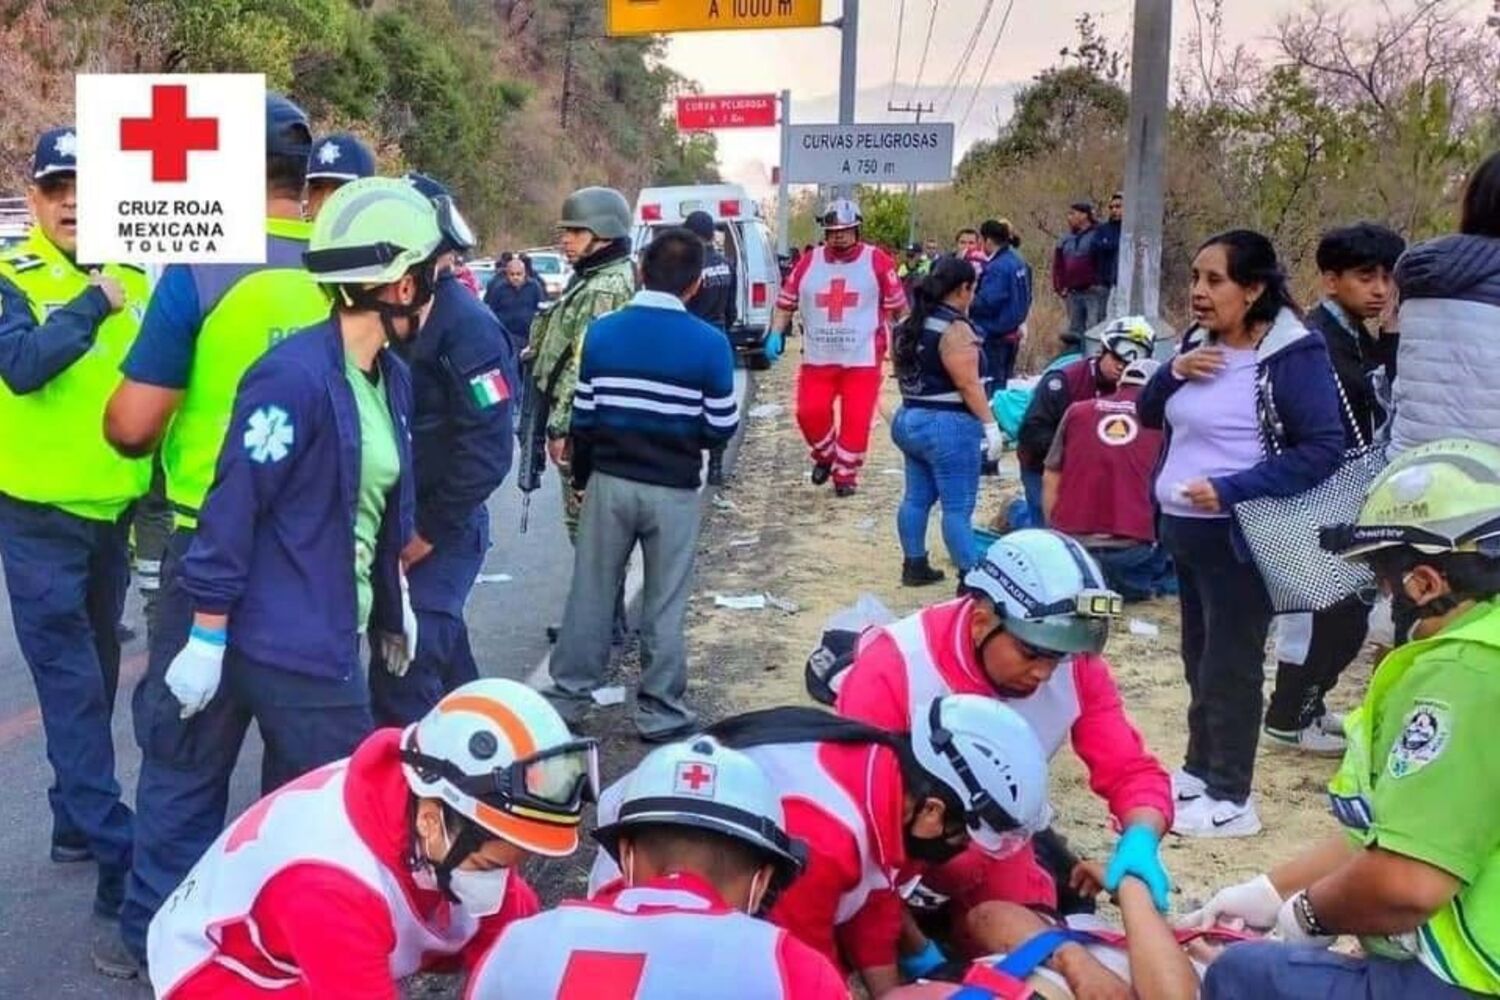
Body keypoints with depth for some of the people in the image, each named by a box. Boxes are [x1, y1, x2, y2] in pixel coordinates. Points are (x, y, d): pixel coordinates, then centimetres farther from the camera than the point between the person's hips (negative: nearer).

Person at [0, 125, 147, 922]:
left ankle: (75, 822, 30)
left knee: (96, 680, 15)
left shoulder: (131, 281, 6)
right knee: (73, 687, -5)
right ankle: (117, 851, -3)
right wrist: (93, 305, -23)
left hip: (112, 513, 5)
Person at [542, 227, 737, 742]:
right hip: (674, 489, -2)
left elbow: (583, 416, 1)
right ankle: (659, 711, 16)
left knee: (590, 593, 14)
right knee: (664, 605, 9)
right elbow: (721, 428, -6)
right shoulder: (710, 344, -11)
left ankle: (568, 695, 22)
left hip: (609, 481, 2)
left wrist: (582, 475, 15)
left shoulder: (602, 332, -3)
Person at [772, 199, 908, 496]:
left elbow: (898, 306, 3)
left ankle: (845, 474, 16)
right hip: (817, 358, 3)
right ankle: (825, 456, 25)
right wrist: (776, 334, -1)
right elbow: (786, 301, 11)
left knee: (856, 420, -2)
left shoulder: (877, 262, -3)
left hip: (862, 359, -2)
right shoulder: (809, 263, 5)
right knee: (809, 412, -3)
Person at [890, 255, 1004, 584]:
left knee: (916, 497, 14)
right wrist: (990, 425, -16)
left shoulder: (909, 324, 10)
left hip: (909, 420, 9)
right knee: (958, 507, -7)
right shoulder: (955, 329, -17)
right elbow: (969, 384, -20)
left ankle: (914, 566, 22)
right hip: (950, 426, -9)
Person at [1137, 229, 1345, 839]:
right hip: (1182, 526, 8)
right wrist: (1173, 371, -7)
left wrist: (1231, 490, -25)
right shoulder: (1199, 342, 7)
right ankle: (1200, 769, 34)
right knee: (1198, 656, 19)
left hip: (1237, 534, -8)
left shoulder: (1292, 355, -16)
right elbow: (1149, 415, 14)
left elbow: (1323, 448, -20)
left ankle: (1230, 800, 12)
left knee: (1230, 665, 0)